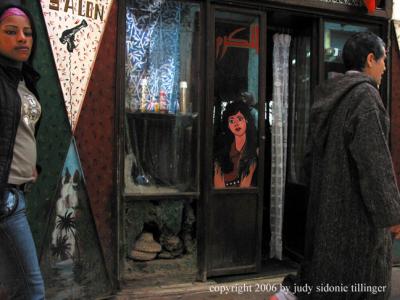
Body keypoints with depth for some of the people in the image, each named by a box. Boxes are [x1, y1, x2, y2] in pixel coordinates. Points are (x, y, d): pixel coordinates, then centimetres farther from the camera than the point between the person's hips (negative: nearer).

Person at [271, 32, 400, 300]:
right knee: (361, 276, 5)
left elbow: (312, 154, 14)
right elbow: (374, 158, -21)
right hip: (357, 204, -8)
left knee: (327, 257, 20)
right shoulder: (364, 95, -15)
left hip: (327, 200, 8)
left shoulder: (329, 96, 10)